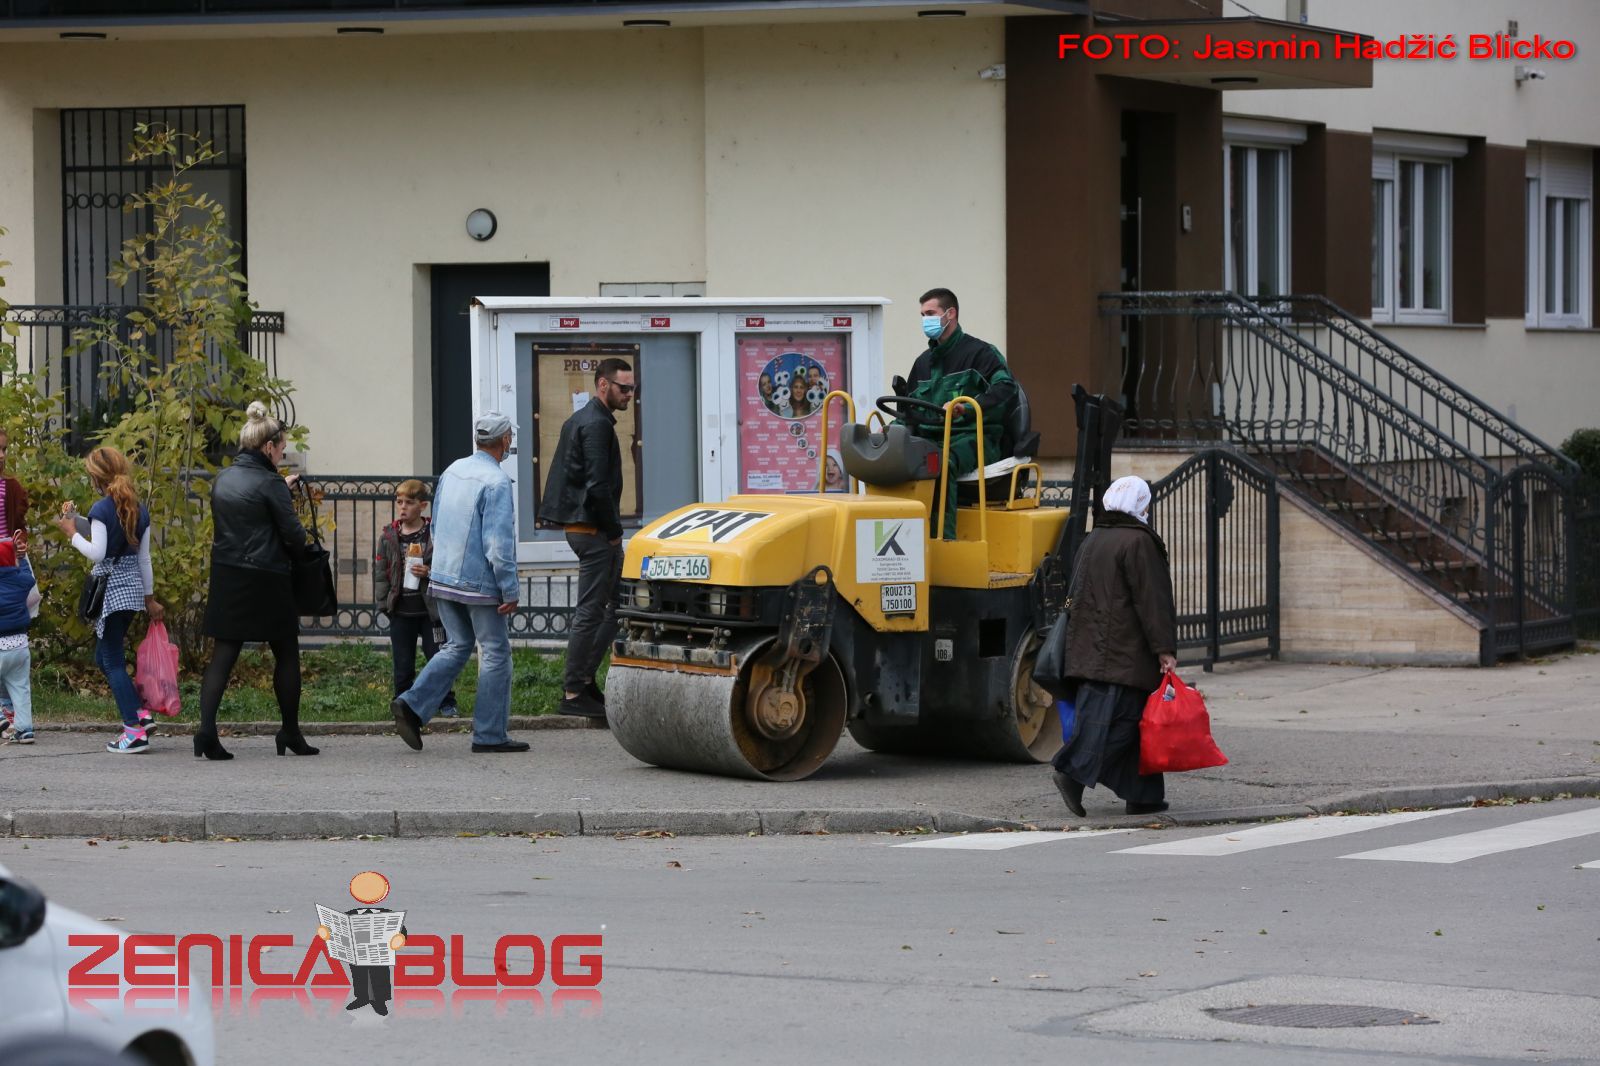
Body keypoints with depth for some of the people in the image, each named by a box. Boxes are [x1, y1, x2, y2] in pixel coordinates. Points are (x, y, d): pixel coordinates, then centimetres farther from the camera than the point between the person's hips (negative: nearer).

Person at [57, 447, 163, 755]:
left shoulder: (103, 509, -13)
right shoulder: (140, 510, 9)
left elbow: (97, 553, -18)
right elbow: (144, 558, 13)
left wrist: (72, 533, -4)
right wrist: (150, 599, 18)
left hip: (110, 589, -8)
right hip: (134, 587, 8)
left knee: (112, 661, -2)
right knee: (104, 657, 19)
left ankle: (135, 732, -7)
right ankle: (139, 712, 10)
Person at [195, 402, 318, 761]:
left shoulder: (222, 480, 7)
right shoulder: (269, 484, -13)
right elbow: (293, 534, -11)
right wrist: (298, 554, 10)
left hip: (226, 579, 6)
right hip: (265, 582, -6)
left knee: (222, 655, 2)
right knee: (286, 654, 10)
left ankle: (207, 729, -14)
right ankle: (290, 733, 17)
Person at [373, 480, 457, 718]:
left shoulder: (435, 534, -4)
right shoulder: (389, 536, 4)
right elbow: (380, 571, 7)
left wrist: (430, 572, -18)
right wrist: (383, 600, 1)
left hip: (430, 609, -2)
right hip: (401, 611, 2)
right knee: (403, 664, 6)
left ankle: (446, 703, 18)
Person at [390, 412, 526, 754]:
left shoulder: (452, 472, 8)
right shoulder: (496, 482, -17)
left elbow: (436, 527, 16)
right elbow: (499, 543, -21)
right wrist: (510, 590, -16)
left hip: (443, 580, 7)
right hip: (480, 584, -7)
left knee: (456, 647, 16)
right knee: (495, 653, 4)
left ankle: (412, 705, 0)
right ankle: (489, 735, 5)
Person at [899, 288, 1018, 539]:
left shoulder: (979, 352, 1)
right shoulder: (924, 362, 24)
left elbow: (1006, 387, -16)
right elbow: (910, 411, 27)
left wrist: (967, 407, -30)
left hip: (972, 438, -6)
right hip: (931, 439, 6)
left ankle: (944, 537, -39)